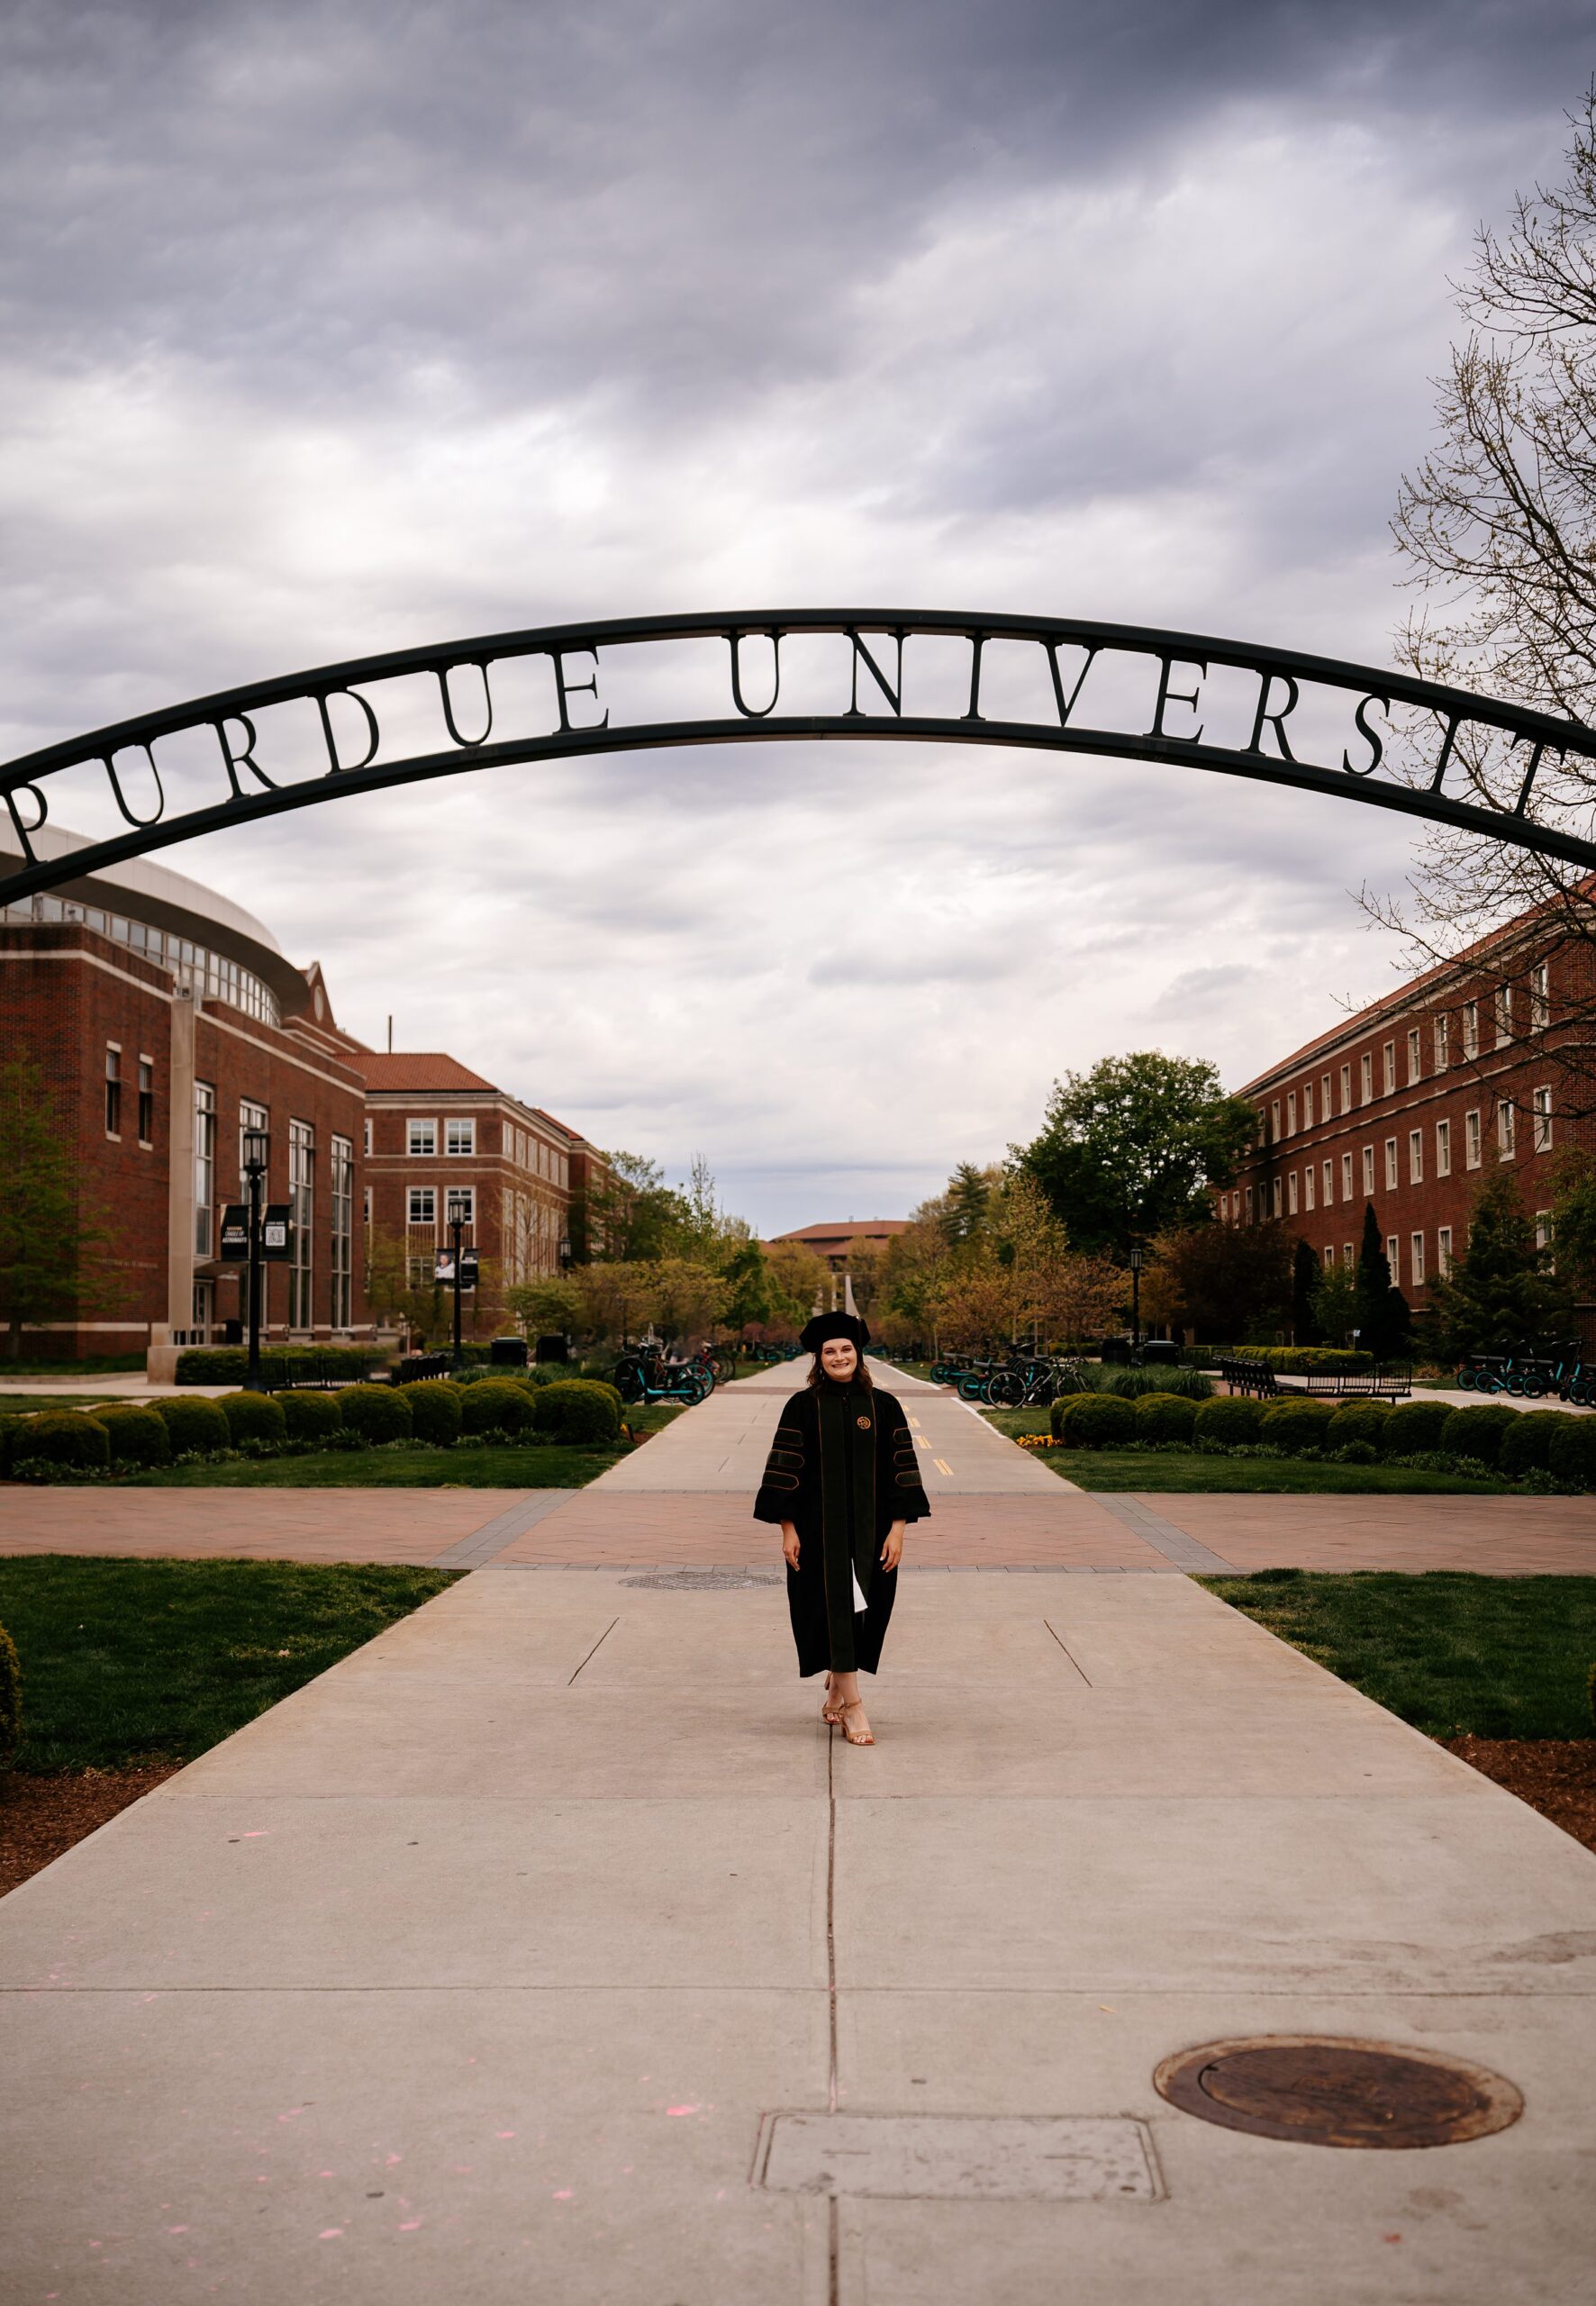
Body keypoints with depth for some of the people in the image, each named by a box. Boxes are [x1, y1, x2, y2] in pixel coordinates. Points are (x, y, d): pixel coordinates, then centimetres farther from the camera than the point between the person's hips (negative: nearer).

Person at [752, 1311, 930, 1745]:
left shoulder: (883, 1406, 2)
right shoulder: (803, 1406, -2)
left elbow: (901, 1467, 1)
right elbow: (785, 1467, -2)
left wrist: (898, 1526, -5)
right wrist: (788, 1527, -7)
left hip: (869, 1529, 2)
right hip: (819, 1526, -2)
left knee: (862, 1609, 8)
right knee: (836, 1607, -7)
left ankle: (836, 1690, 28)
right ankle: (852, 1704, -5)